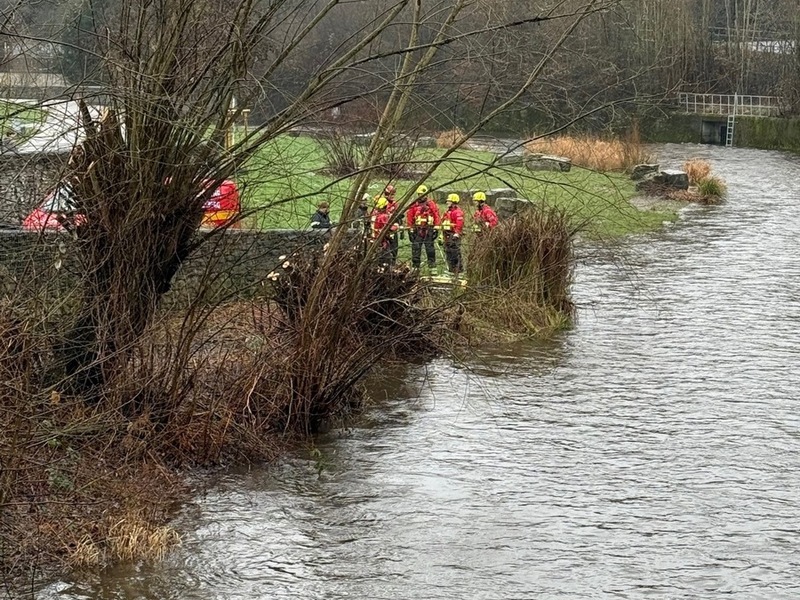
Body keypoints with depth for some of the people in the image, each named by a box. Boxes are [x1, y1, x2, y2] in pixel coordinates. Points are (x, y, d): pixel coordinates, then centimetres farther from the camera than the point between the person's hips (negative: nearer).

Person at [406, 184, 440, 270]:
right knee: (416, 248, 0)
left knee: (429, 246, -1)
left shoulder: (431, 204, 3)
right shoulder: (414, 205, 8)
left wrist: (435, 229, -2)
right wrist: (411, 230, 3)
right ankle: (415, 265, 5)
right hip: (417, 230, 2)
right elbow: (409, 218, 8)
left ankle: (432, 263, 5)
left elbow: (436, 216, 3)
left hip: (429, 230, -2)